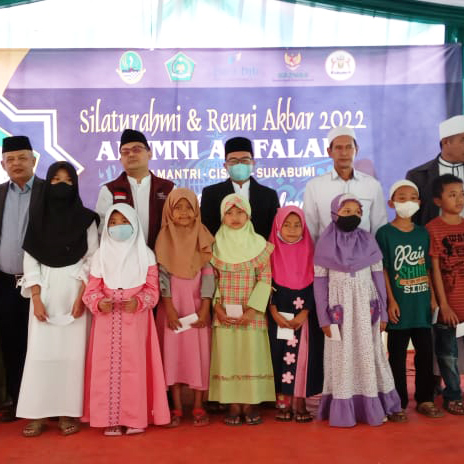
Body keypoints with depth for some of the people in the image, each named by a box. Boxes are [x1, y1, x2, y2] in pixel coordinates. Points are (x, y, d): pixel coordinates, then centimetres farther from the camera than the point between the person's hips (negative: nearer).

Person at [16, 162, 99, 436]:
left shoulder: (86, 218, 1)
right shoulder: (38, 217, 5)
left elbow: (93, 260, -1)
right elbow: (30, 260, 3)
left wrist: (81, 296, -11)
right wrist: (36, 298, -7)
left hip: (75, 292, -1)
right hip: (45, 291, 2)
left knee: (72, 350, -2)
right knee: (41, 349, -2)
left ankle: (69, 412, 4)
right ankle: (38, 413, 4)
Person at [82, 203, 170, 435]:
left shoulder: (145, 255, 3)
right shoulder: (100, 255, 6)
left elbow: (152, 289, 0)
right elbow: (92, 288, 2)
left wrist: (138, 301, -19)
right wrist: (99, 302, -19)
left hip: (136, 320, -1)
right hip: (107, 321, 1)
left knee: (135, 367, -1)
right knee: (107, 367, 0)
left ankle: (136, 417, 11)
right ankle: (110, 418, 9)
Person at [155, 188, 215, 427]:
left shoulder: (203, 238, 1)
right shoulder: (165, 239, 1)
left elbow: (208, 273, -3)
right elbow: (162, 274, -3)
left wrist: (205, 307, -10)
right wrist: (169, 307, -10)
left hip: (197, 304, 0)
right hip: (173, 305, 0)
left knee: (199, 352, 2)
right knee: (173, 353, 2)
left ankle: (198, 407, 11)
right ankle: (176, 408, 11)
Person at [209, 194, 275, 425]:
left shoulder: (259, 243, 0)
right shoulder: (217, 244, 5)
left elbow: (265, 279, -4)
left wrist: (252, 310, -12)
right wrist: (217, 306, -7)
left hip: (251, 314, -1)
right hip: (224, 314, 1)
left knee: (251, 356, 1)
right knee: (227, 356, 2)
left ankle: (249, 404, 12)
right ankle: (233, 405, 11)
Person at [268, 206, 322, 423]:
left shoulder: (309, 252, 3)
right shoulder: (272, 253, 2)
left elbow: (314, 286, -1)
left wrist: (304, 314, -11)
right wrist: (275, 313, -11)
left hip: (304, 317, 0)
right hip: (278, 318, 0)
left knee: (302, 357, -1)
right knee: (280, 356, 2)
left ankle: (300, 403, 8)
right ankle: (284, 403, 10)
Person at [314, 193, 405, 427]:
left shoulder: (368, 241, 1)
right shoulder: (325, 244, -4)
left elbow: (378, 276, 4)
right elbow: (320, 281, -2)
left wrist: (382, 313, 3)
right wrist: (323, 318, -5)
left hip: (366, 308, 2)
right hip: (340, 310, -1)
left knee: (370, 357, 8)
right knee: (342, 359, 5)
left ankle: (376, 407, 19)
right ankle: (343, 411, 12)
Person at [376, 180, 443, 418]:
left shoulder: (423, 233, 8)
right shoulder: (384, 233, -6)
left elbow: (426, 268, 13)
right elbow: (383, 270, -8)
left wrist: (432, 297, 7)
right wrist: (391, 301, -12)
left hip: (422, 304, 5)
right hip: (399, 305, -4)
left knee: (425, 352, 9)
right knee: (398, 354, 5)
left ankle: (425, 399, 23)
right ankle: (399, 402, 16)